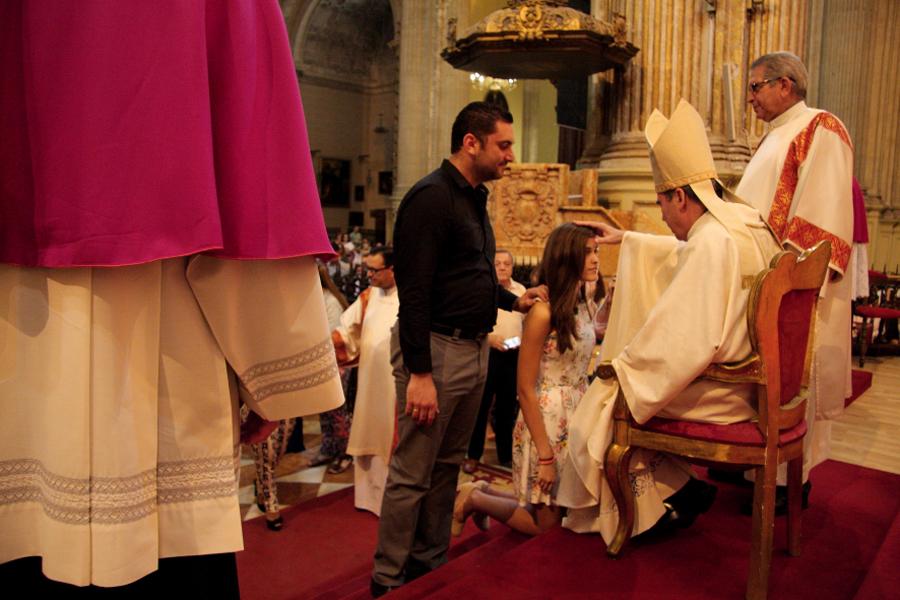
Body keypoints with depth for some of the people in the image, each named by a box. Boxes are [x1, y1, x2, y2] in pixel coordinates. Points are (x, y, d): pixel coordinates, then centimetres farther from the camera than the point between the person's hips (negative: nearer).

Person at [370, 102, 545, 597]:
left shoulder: (474, 198, 16)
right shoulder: (432, 197, -14)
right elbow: (413, 292, -20)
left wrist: (513, 301, 12)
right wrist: (419, 372, -23)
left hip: (474, 348, 9)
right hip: (437, 349, -9)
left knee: (446, 466, 17)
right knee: (412, 475, 0)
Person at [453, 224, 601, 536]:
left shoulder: (583, 305, 6)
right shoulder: (543, 311, -18)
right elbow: (525, 389, -18)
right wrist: (545, 456, -19)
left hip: (575, 421, 8)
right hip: (546, 423, -8)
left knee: (567, 511, 16)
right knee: (547, 524, 3)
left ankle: (482, 493, 26)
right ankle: (474, 499, 18)